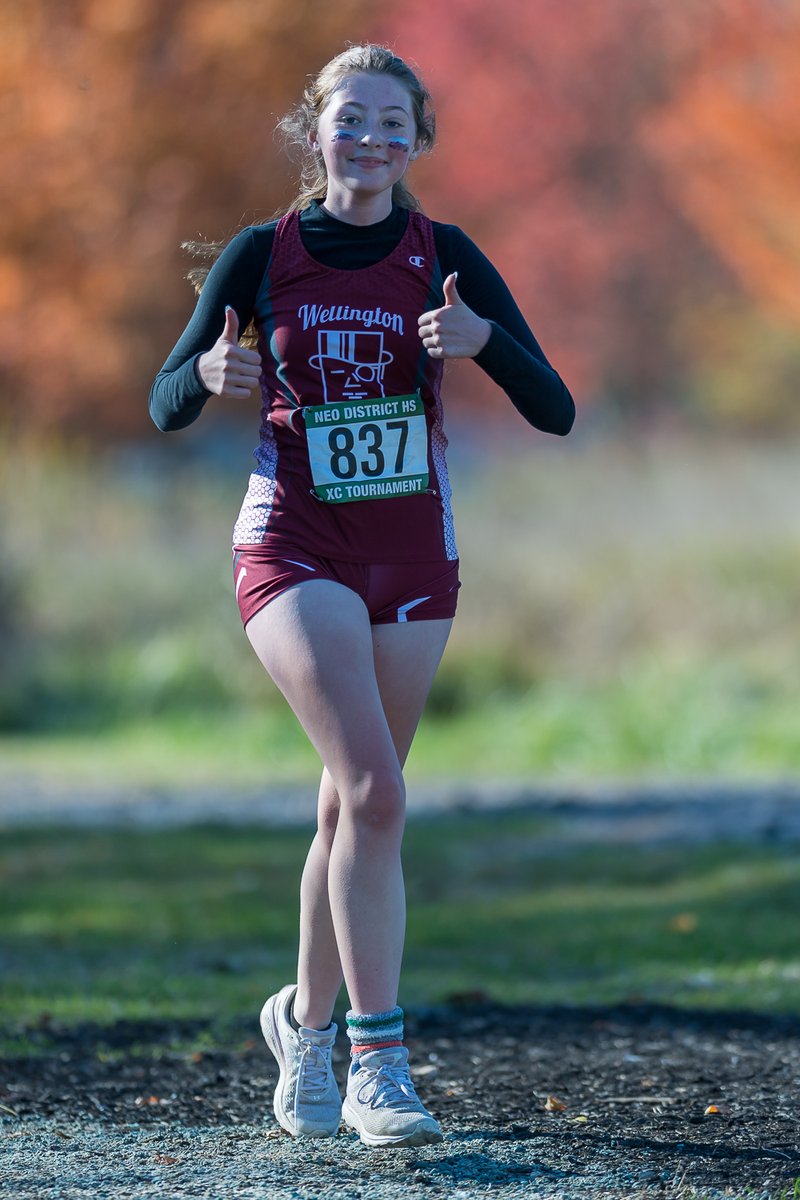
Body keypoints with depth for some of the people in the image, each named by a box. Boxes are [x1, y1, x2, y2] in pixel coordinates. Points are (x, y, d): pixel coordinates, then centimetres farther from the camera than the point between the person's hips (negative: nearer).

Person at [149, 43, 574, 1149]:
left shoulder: (444, 257, 1)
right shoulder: (261, 256, -1)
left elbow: (554, 412, -3)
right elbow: (167, 408, 6)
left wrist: (486, 340, -22)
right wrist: (212, 372, -17)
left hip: (412, 557, 3)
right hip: (294, 549, -3)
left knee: (352, 808, 10)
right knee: (375, 791, -20)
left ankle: (306, 1018, 34)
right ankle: (378, 1065, -18)